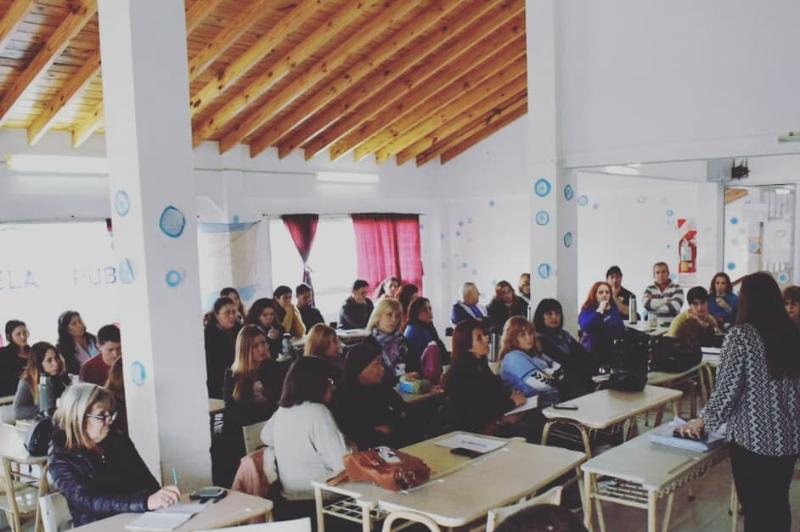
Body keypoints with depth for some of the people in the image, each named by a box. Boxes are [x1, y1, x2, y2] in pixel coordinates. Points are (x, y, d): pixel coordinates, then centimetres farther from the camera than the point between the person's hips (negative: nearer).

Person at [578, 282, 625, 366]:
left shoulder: (613, 308, 8)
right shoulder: (587, 309, -4)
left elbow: (621, 331, 1)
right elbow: (586, 327, -26)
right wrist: (600, 310, -21)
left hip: (611, 351, 4)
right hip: (591, 352, -4)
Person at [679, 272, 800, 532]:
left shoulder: (741, 334, -14)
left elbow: (728, 387, -16)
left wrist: (705, 420, -2)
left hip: (753, 435, -5)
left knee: (755, 508, 7)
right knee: (778, 502, 17)